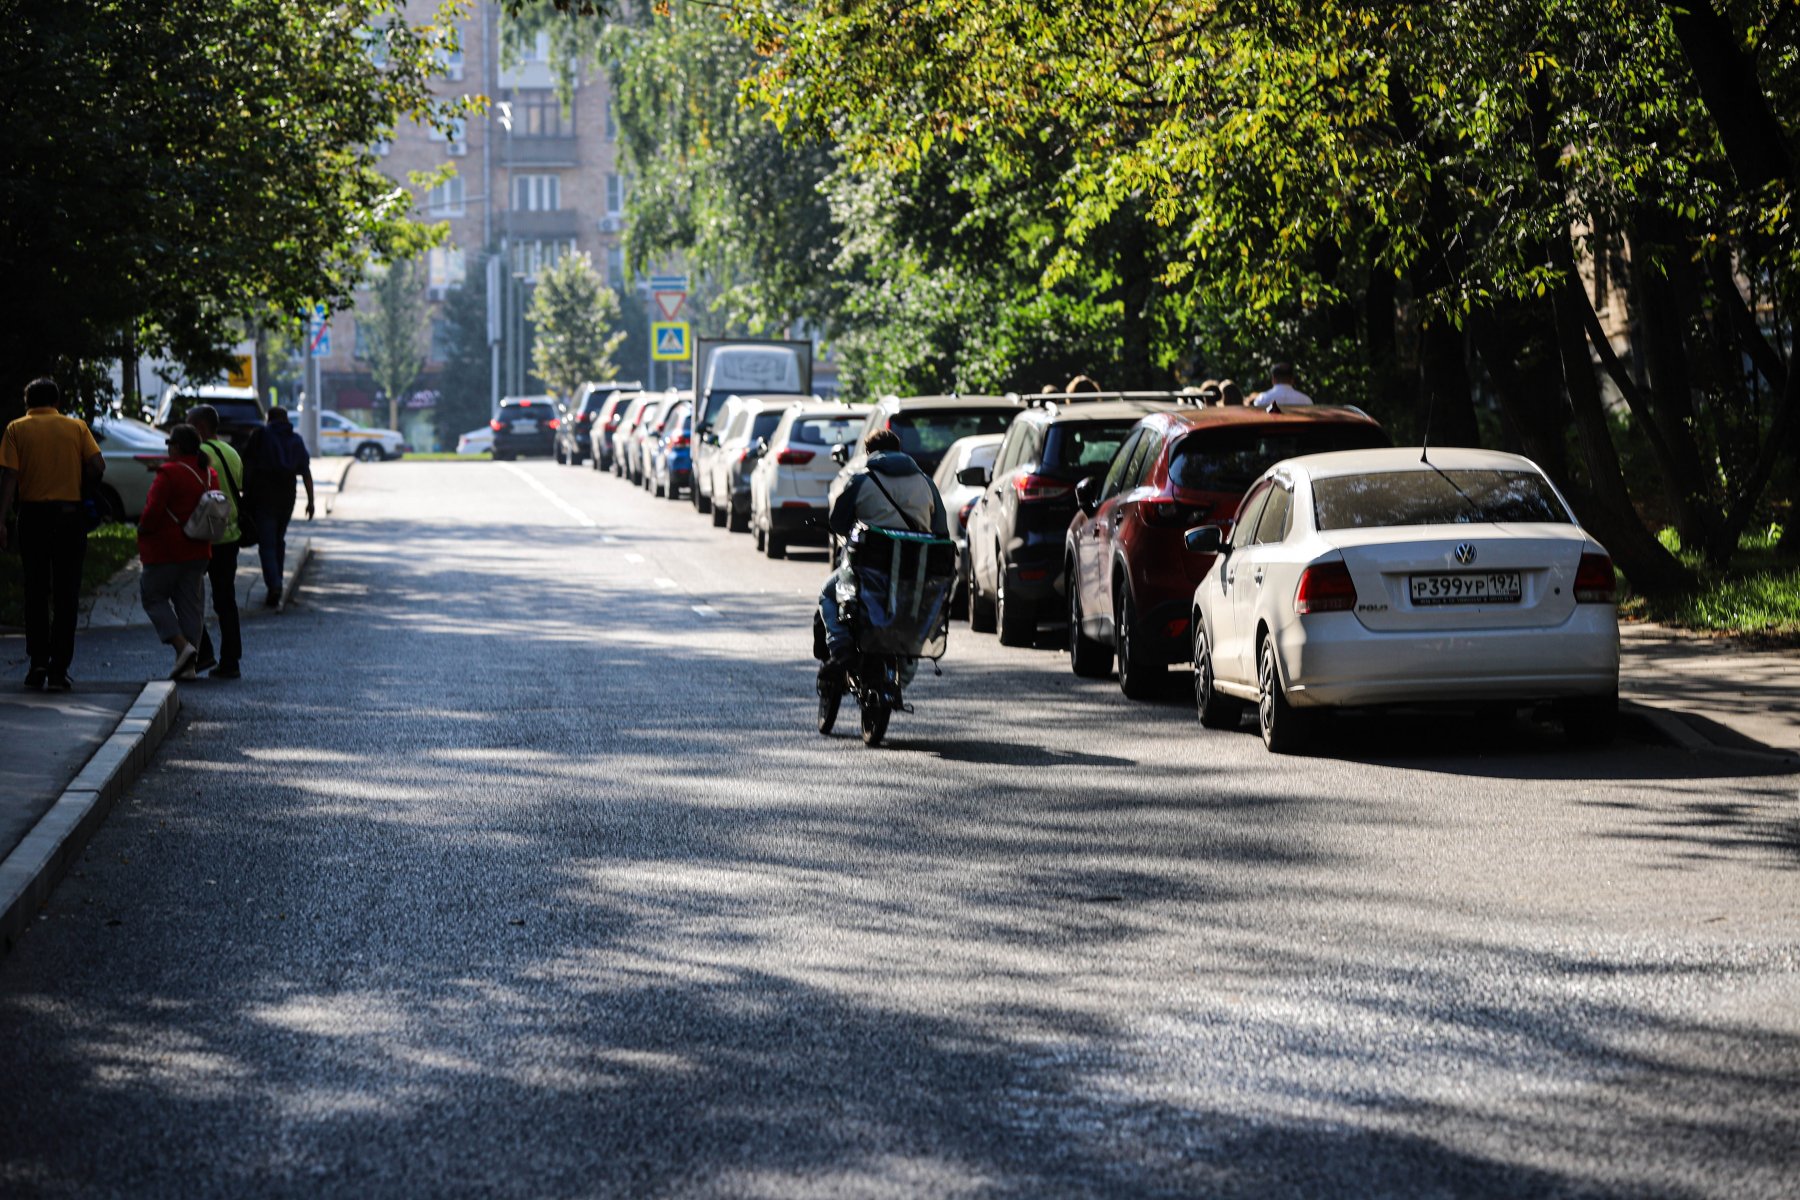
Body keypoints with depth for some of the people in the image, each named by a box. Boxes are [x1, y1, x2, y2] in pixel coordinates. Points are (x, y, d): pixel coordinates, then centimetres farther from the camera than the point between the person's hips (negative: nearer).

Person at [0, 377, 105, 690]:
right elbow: (98, 468, -5)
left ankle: (38, 662, 4)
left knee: (36, 593, 11)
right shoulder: (77, 427, 4)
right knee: (66, 594, 4)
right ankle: (59, 670, 0)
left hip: (33, 514, 0)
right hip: (70, 513, 0)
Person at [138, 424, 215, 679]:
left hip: (166, 550, -7)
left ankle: (183, 646, -12)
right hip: (198, 551, 7)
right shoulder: (209, 475, 7)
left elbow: (154, 511, -20)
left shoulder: (169, 474, -17)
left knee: (153, 596, 6)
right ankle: (188, 665, 6)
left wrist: (142, 529, -2)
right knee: (190, 603, 9)